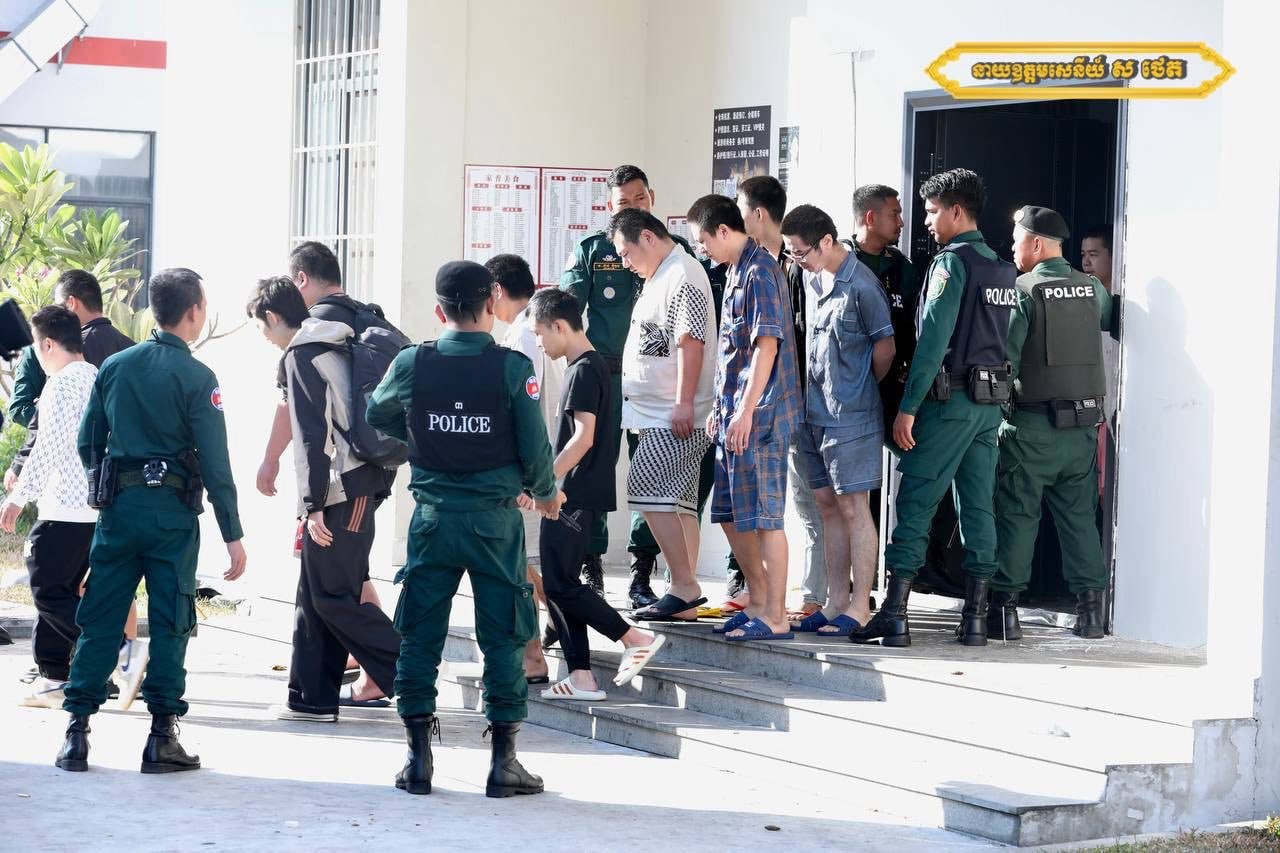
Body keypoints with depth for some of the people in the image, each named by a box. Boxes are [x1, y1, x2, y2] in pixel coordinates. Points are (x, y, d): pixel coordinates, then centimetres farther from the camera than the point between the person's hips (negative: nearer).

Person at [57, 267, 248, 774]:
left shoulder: (113, 367, 6)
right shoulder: (197, 378, -8)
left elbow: (87, 443, 10)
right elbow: (215, 464, -10)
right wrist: (233, 536, -7)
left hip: (117, 507, 4)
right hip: (173, 513, -4)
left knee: (100, 619, 7)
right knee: (170, 623, 3)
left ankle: (77, 732, 3)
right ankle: (162, 736, 2)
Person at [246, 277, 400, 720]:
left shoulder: (303, 357, -10)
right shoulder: (335, 348, 18)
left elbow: (312, 436, -17)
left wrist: (313, 506, -18)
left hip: (342, 489, -10)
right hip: (366, 481, 10)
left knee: (332, 594, -5)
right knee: (315, 593, 10)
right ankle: (312, 698, 11)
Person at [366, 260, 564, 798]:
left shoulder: (412, 364, -4)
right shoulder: (513, 369, -10)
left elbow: (376, 416, 15)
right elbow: (535, 447, -6)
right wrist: (546, 493, 14)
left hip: (433, 519, 2)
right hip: (495, 519, -2)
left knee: (420, 634, 9)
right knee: (503, 637, 6)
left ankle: (418, 759, 10)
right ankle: (503, 762, 7)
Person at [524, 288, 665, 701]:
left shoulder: (584, 371, -13)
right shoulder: (591, 366, 17)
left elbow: (582, 438, -21)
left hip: (576, 496, -10)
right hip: (574, 497, 10)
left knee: (559, 584, -10)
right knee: (558, 584, 9)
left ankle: (636, 638, -7)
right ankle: (581, 675, 8)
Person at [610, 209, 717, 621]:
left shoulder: (683, 276, -12)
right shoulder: (659, 277, 20)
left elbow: (691, 341, -20)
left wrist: (684, 403, -23)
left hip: (677, 416, -10)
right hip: (657, 414, 10)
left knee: (648, 490, -14)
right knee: (678, 502, 9)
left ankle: (685, 586, -12)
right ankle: (684, 595, 10)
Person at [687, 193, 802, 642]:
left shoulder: (760, 272, -14)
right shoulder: (736, 272, 16)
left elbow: (767, 345, -19)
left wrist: (746, 411, -21)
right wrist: (720, 408, 22)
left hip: (759, 418, -10)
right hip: (735, 414, 10)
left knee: (764, 516, -6)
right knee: (731, 513, 14)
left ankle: (775, 618, -2)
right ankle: (759, 603, 24)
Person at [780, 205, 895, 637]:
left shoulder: (860, 286, -15)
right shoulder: (811, 278, 9)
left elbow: (884, 347, -8)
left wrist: (860, 389, 5)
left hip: (850, 416, -8)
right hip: (814, 412, 8)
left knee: (853, 507, -4)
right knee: (828, 505, 11)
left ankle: (859, 607, 0)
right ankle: (836, 602, 18)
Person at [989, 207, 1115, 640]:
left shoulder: (1023, 291, -10)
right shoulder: (1092, 288, 5)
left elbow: (1003, 358, -12)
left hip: (1033, 423, -4)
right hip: (1083, 422, 4)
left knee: (1016, 513, 1)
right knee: (1079, 514, 10)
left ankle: (1005, 605, -1)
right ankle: (1090, 607, 8)